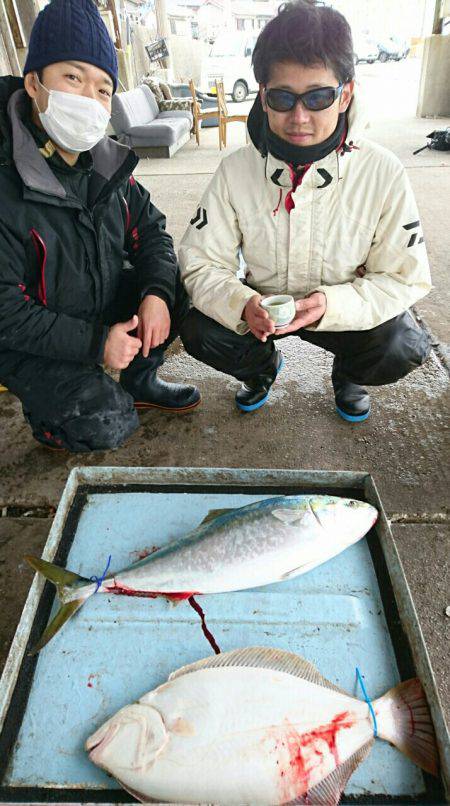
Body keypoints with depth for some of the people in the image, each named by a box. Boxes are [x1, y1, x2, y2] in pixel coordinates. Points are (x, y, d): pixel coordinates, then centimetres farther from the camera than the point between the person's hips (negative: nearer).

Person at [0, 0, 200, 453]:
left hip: (107, 305, 7)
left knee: (185, 291, -7)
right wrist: (95, 342, -27)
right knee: (108, 427, -22)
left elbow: (150, 229, 3)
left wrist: (157, 292, -17)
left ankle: (139, 381, 14)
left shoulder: (106, 163, -4)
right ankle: (47, 415, 14)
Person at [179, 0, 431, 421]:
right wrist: (242, 304, -34)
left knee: (403, 348, -27)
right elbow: (200, 262, -12)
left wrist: (332, 304, -32)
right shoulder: (236, 170, -14)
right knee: (198, 331, -23)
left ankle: (347, 373, 12)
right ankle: (263, 366, 13)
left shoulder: (383, 173, -18)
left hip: (346, 310, -1)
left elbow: (406, 278, -13)